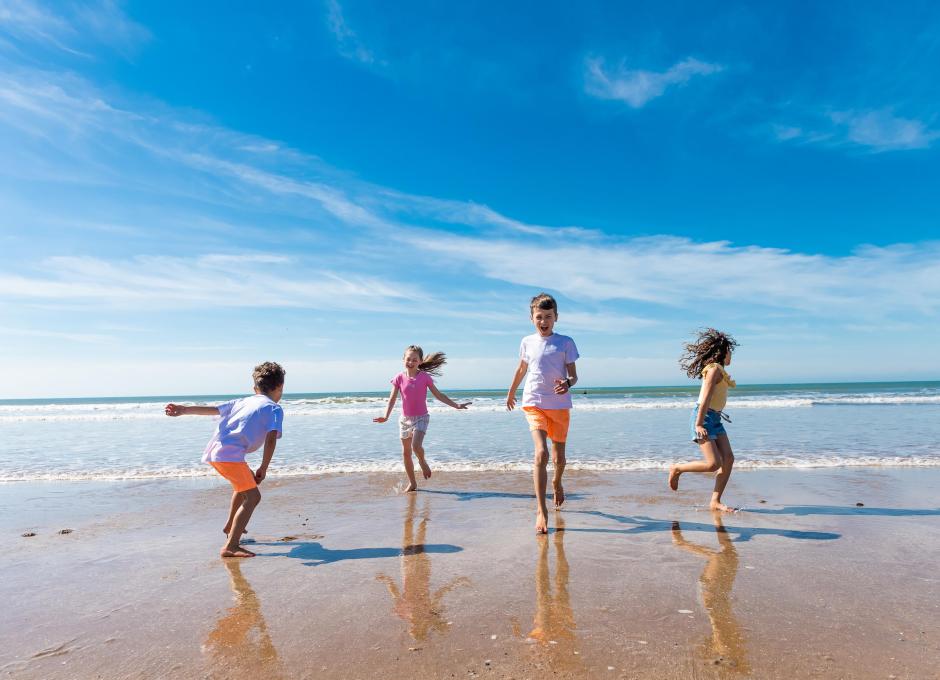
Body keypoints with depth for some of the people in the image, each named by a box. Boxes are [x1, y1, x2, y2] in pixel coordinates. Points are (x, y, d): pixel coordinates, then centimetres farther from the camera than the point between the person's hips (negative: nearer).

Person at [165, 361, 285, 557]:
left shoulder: (242, 402, 21)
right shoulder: (274, 409, 1)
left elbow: (211, 409, 21)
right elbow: (271, 439, -11)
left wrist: (183, 410, 25)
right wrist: (263, 469, -7)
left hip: (215, 451, 9)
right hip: (230, 455, -9)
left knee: (247, 481, 30)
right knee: (253, 497, -6)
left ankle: (230, 525, 44)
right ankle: (231, 546, -14)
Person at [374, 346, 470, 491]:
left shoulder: (424, 377, -7)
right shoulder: (399, 378, -3)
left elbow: (438, 395, 0)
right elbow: (392, 398, -6)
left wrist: (456, 405, -3)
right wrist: (386, 416, -20)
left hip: (421, 417, -3)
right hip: (405, 419, 3)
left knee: (416, 445, -25)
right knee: (406, 452, 8)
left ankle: (422, 462, 10)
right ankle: (412, 483, 24)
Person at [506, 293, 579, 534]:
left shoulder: (565, 342, 0)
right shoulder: (527, 342, 5)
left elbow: (574, 375, -1)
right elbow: (521, 370, 21)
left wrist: (567, 383, -25)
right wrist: (511, 393, 32)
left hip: (560, 405, 1)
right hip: (534, 404, 0)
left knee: (559, 456, 14)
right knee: (541, 454, -19)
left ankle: (557, 483, 49)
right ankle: (541, 511, -14)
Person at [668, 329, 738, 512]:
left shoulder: (719, 370, 17)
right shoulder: (714, 369, -13)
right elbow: (706, 398, -20)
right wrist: (699, 424, -24)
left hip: (714, 418, 10)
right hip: (703, 418, -10)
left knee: (728, 459, 0)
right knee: (713, 464, -15)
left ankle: (715, 501, 4)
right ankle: (677, 469, 6)